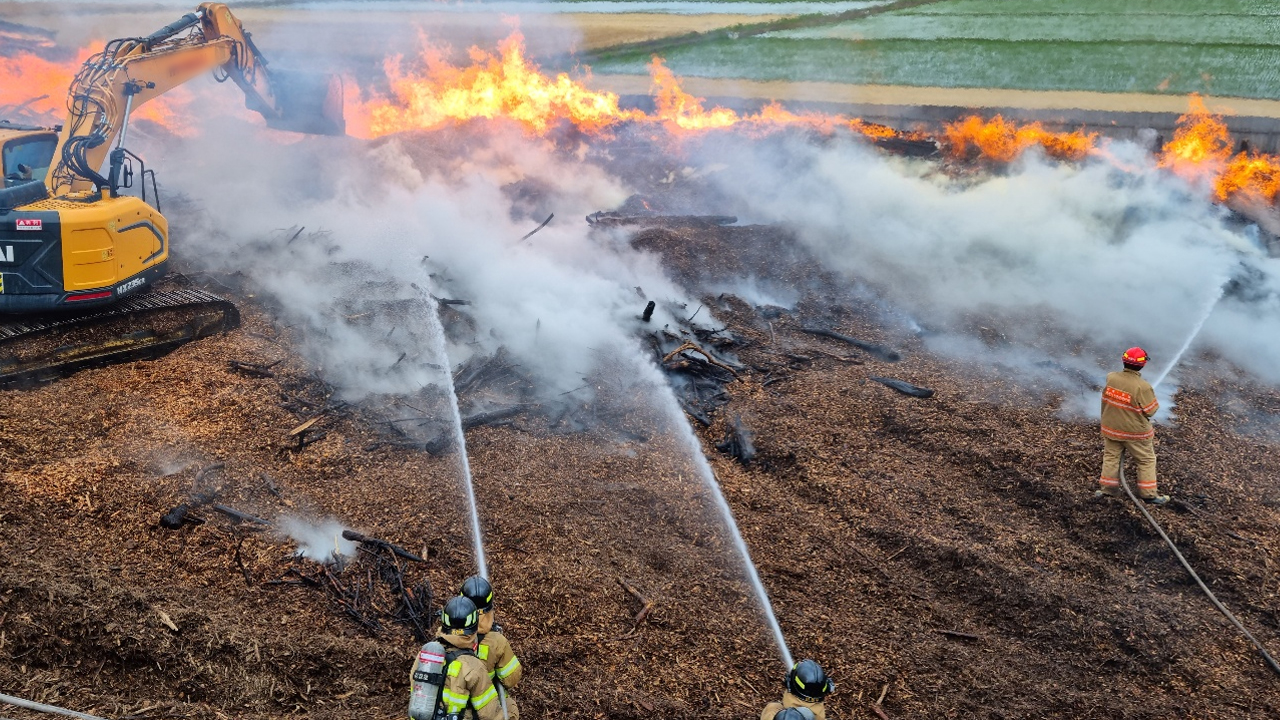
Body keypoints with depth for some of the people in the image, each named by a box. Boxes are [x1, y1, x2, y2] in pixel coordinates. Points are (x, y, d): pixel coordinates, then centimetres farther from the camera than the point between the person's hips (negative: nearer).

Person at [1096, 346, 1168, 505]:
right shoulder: (1142, 387, -27)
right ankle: (1149, 494, 21)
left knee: (1111, 456, 20)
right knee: (1147, 460, 14)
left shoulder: (1110, 378, -13)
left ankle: (1107, 487, 27)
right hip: (1135, 432, -4)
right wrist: (1154, 401, 2)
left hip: (1111, 428, 4)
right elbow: (1150, 411, -17)